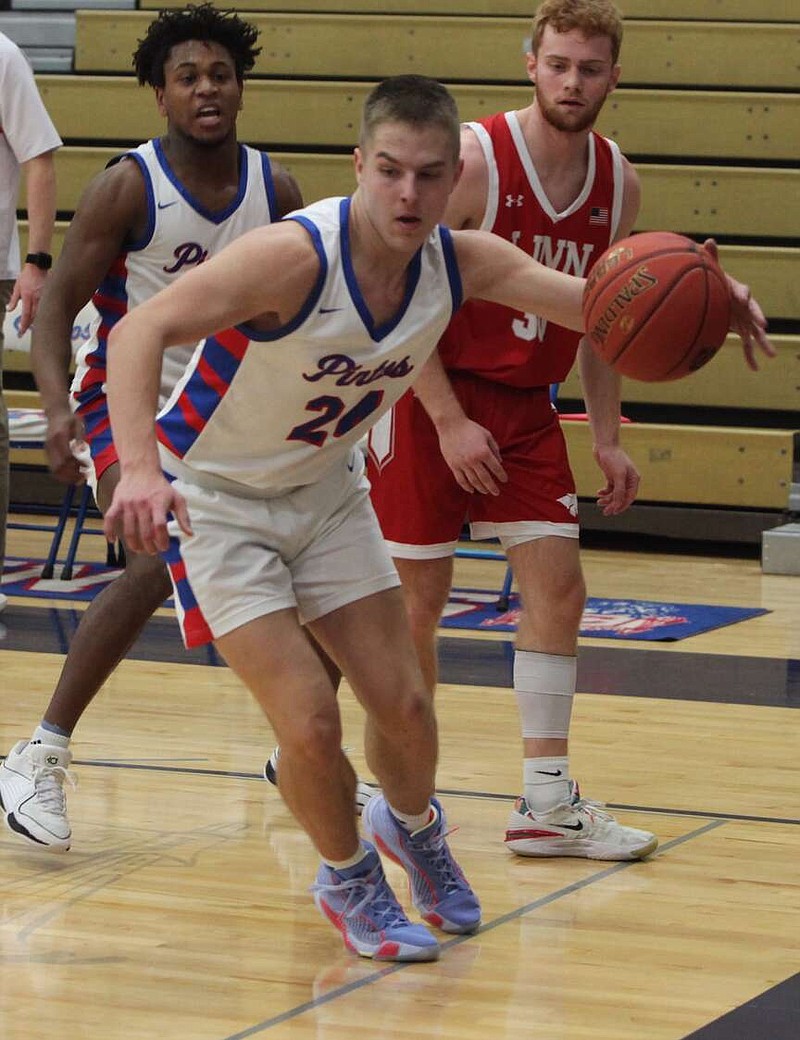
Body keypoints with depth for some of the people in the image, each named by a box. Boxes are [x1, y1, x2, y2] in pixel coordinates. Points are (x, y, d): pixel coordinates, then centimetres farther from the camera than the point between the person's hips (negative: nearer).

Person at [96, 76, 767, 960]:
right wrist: (139, 467, -56)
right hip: (214, 497, -6)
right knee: (309, 720, -14)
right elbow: (138, 331, -40)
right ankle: (348, 879, 16)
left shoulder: (465, 263, -14)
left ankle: (412, 827, 42)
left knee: (404, 705, 7)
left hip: (327, 488, 6)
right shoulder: (296, 256, -33)